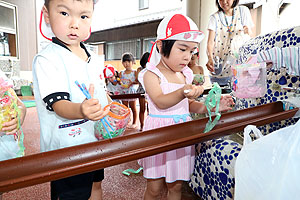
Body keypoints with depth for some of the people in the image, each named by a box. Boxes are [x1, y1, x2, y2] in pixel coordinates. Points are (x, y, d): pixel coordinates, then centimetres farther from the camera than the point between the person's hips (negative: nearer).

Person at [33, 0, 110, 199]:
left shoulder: (94, 59, 5)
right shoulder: (46, 59, -16)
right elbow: (57, 104, -26)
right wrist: (81, 110, -46)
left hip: (96, 141, 7)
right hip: (66, 148, -6)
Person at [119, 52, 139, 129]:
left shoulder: (134, 72, -3)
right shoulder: (121, 73, 8)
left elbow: (137, 81, -10)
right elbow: (120, 81, 8)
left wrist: (132, 82, -26)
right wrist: (120, 82, -13)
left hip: (132, 91, -4)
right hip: (124, 91, 4)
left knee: (133, 108, 4)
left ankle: (134, 123, 14)